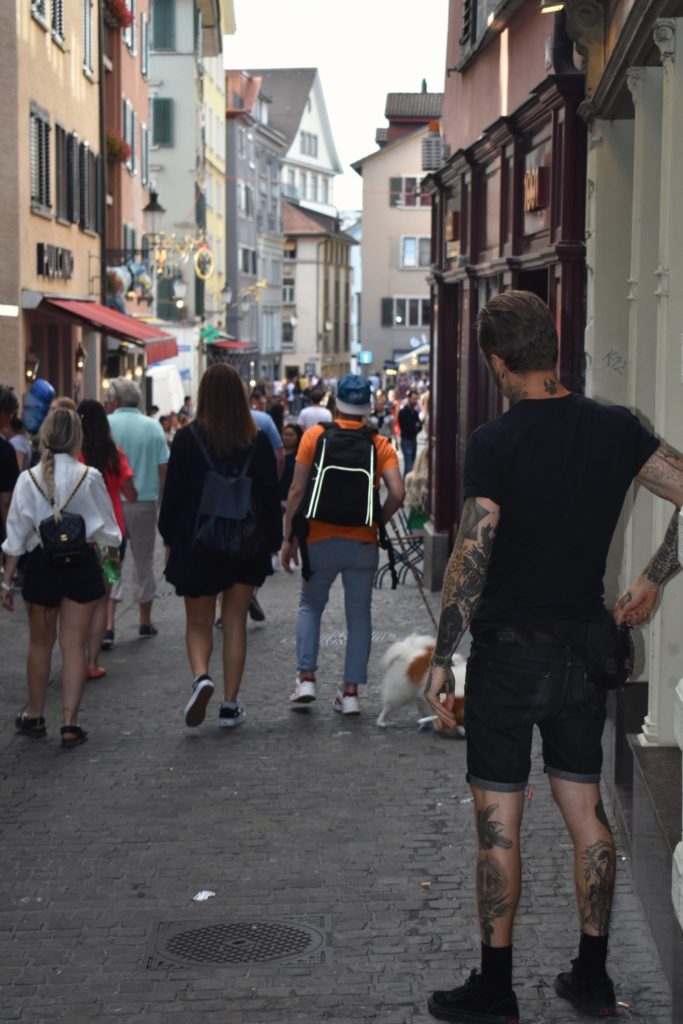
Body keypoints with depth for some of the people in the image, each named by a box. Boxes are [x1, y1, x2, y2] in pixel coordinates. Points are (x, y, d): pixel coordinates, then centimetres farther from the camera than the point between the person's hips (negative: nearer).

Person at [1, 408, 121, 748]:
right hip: (81, 564, -1)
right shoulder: (89, 477, -10)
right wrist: (113, 551, 21)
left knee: (40, 643, 17)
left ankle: (35, 717, 28)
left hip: (41, 564, 1)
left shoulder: (28, 479, -8)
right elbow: (107, 527, 0)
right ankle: (70, 723, 3)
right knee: (74, 645, 5)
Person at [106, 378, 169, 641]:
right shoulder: (153, 427, 1)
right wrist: (163, 499, 11)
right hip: (146, 502, 2)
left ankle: (107, 626, -8)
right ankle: (145, 622, 23)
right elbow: (163, 469, 0)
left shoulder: (105, 425, -5)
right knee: (144, 562, 14)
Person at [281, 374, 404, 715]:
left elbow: (297, 491, -6)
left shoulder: (315, 435, -3)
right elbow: (397, 494, -11)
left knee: (310, 604, 19)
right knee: (358, 613, 11)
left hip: (321, 540, 0)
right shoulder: (379, 444, 0)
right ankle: (351, 691, 10)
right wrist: (377, 522, 6)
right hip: (363, 542, 1)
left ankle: (306, 677, 9)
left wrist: (289, 538, 0)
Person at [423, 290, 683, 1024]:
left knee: (499, 822, 3)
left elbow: (471, 558, -18)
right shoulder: (614, 430, -1)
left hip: (509, 652, -5)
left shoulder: (494, 443, -15)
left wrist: (441, 659, -12)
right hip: (585, 647, 5)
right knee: (585, 811, 14)